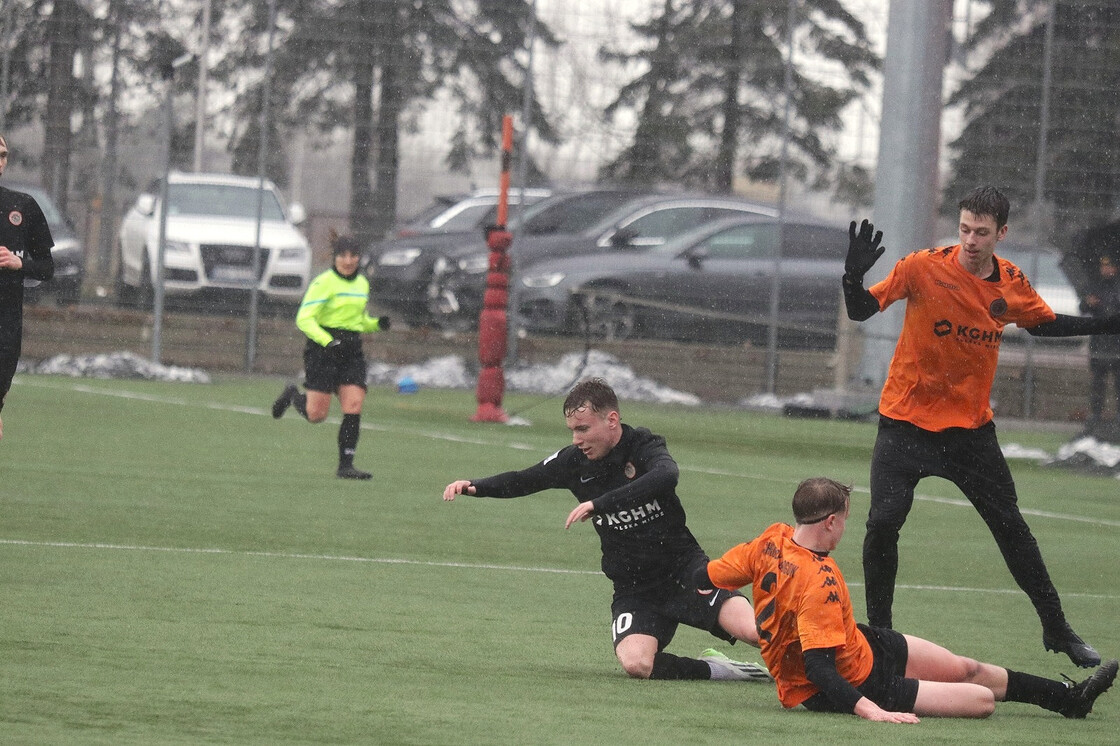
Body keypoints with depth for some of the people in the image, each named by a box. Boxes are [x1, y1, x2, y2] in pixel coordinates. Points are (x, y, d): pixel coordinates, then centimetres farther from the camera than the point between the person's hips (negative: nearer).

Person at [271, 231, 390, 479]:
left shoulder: (362, 284, 13)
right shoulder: (324, 282, -9)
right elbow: (304, 319, -14)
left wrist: (376, 324, 3)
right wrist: (327, 341, -28)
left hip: (352, 351, 5)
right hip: (323, 349, -5)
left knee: (354, 408, -9)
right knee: (316, 415, -4)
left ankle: (346, 466, -5)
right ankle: (292, 395, 29)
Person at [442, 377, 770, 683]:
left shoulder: (644, 447, -12)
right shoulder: (574, 462, 1)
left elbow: (666, 476, -36)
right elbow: (523, 481, 19)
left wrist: (599, 504, -40)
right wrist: (475, 487, 3)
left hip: (685, 567, -3)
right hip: (634, 588, 3)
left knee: (754, 631, -24)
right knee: (635, 663, -29)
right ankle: (711, 669, -7)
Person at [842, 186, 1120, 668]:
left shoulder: (1012, 283, -3)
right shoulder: (924, 267, -15)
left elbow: (1043, 324, 17)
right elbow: (861, 311, -13)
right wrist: (855, 275, -34)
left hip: (971, 428, 2)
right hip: (906, 423, -2)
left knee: (1010, 528, 5)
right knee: (883, 523, -14)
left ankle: (1057, 630, 18)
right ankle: (878, 631, 5)